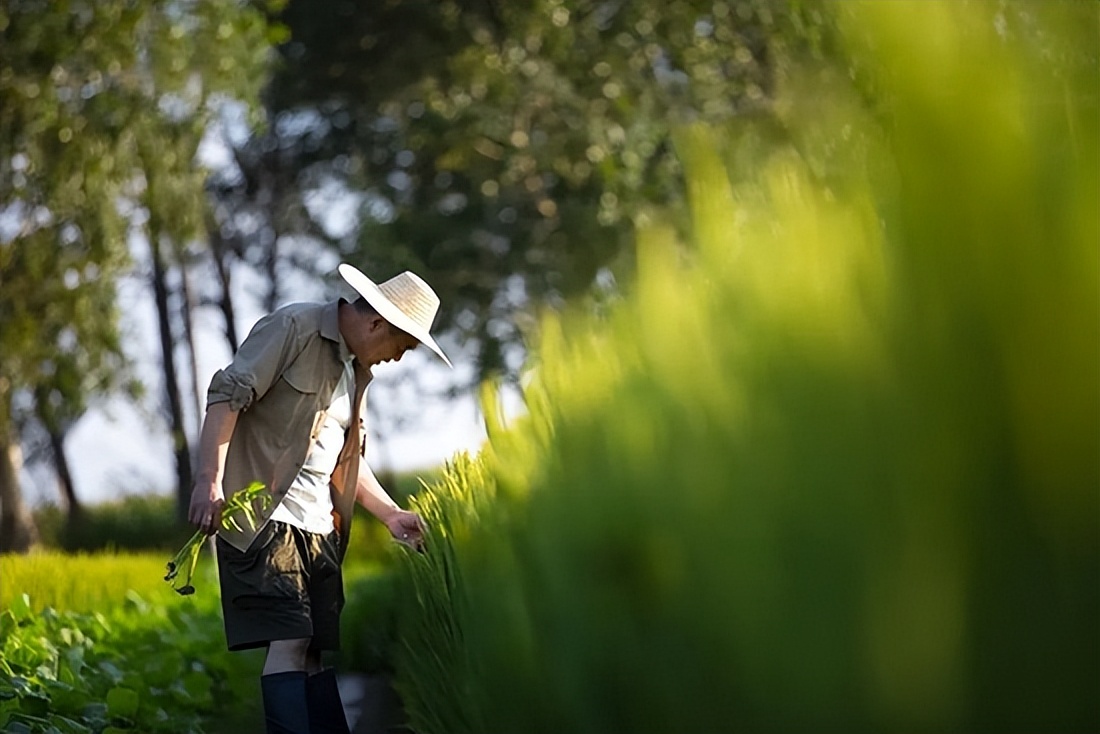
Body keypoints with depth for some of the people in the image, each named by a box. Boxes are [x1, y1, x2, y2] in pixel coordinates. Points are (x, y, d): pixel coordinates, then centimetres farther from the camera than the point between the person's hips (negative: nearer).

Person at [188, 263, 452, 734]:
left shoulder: (357, 370, 20)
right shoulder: (293, 328, -6)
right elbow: (228, 395, -13)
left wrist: (390, 514, 19)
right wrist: (209, 480, -22)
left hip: (319, 527, 8)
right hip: (263, 516, -8)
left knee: (316, 653, 5)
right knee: (287, 645, -15)